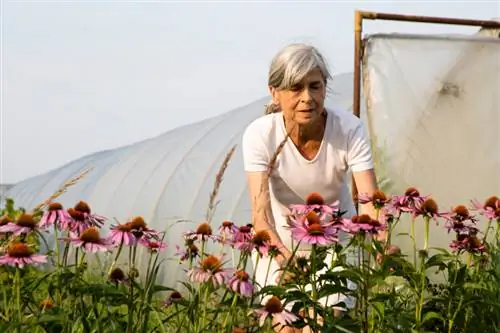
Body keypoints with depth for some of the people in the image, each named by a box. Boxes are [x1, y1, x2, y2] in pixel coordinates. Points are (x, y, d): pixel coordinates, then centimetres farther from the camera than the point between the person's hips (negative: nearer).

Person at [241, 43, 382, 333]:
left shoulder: (350, 129, -24)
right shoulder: (260, 135, -25)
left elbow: (370, 201, -30)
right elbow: (260, 213, -32)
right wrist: (285, 259, -51)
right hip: (280, 241, 0)